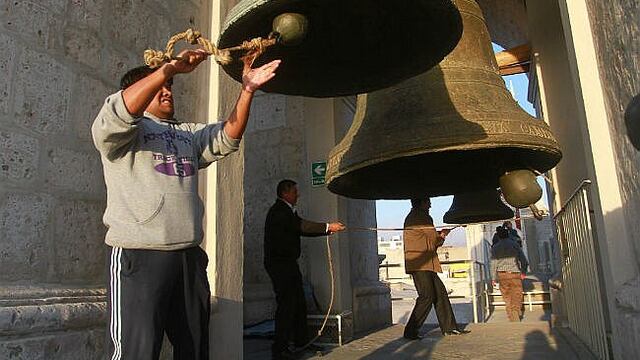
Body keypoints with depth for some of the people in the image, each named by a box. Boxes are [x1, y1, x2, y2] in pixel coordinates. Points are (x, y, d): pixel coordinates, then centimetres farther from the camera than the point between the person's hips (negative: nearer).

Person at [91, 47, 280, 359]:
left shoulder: (190, 134, 23)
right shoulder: (127, 130, 5)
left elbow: (228, 137, 7)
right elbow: (118, 112, -18)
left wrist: (247, 90, -5)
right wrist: (171, 67, -23)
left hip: (190, 256, 6)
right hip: (138, 256, -6)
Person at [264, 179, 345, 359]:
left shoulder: (288, 211, 18)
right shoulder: (279, 211, -14)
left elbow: (302, 229, 13)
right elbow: (302, 225, -23)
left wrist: (328, 230, 3)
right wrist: (328, 227, -21)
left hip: (288, 263, 10)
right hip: (279, 264, -10)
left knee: (299, 303, 13)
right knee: (286, 304, -9)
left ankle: (302, 342, 24)